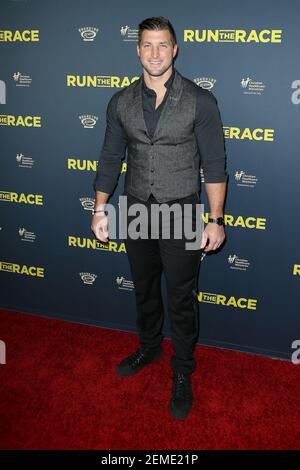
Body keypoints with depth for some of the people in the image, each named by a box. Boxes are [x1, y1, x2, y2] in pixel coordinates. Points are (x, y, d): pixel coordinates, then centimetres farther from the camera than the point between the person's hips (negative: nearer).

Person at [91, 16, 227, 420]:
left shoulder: (200, 101, -9)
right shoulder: (121, 102, 2)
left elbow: (214, 164, -9)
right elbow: (110, 158, 7)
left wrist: (215, 219, -13)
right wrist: (100, 210, 5)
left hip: (180, 213, -3)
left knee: (181, 300, 7)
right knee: (144, 290, 20)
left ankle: (182, 372, 27)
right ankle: (149, 348, 45)